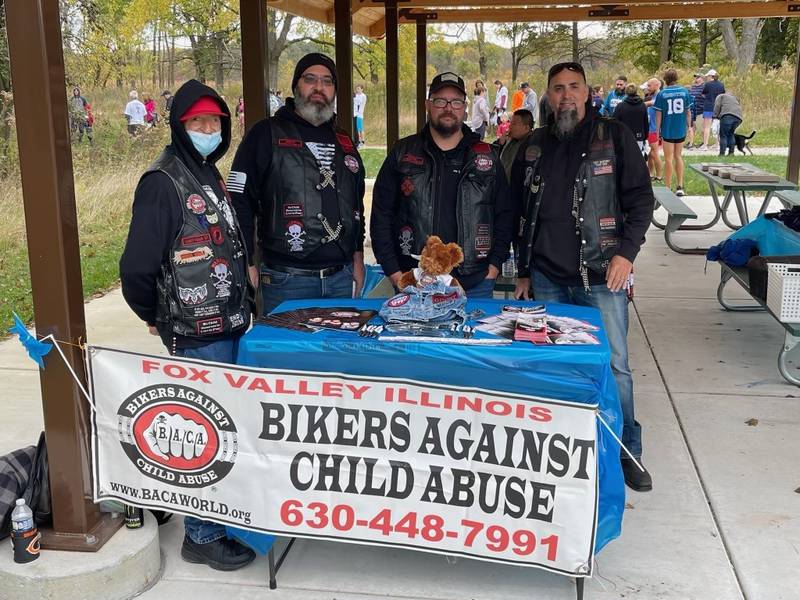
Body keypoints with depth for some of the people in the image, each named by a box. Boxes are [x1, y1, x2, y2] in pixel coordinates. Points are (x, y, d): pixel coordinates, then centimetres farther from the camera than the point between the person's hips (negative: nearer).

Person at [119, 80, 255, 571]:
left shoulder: (210, 175, 12)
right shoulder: (163, 183, -15)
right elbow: (137, 267, -17)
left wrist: (240, 300, 15)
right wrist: (157, 316, -4)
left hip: (228, 324, 8)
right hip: (197, 333, -8)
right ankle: (203, 536, 15)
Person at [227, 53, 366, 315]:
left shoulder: (343, 142, 16)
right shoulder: (266, 134, -2)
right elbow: (239, 200, -6)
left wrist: (358, 259, 17)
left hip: (342, 277, 5)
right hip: (286, 281, -5)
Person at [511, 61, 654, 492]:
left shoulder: (613, 137, 1)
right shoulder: (534, 147, 11)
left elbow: (640, 198, 0)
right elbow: (520, 214, 17)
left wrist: (626, 252, -11)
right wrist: (523, 272, 15)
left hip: (601, 277, -3)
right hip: (546, 279, 4)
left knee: (613, 366, 1)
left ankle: (628, 454, 17)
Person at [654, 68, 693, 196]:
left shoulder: (662, 94, -9)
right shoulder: (684, 92, -1)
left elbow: (659, 114, -8)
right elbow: (688, 111, 3)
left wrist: (657, 130, 0)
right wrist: (688, 126, 15)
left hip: (667, 130, -3)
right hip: (681, 130, 3)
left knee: (668, 159, 4)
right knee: (678, 157, 16)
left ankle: (668, 188, 5)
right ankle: (680, 187, 16)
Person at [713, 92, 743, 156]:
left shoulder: (721, 96, 22)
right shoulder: (735, 98, 38)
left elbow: (717, 106, 4)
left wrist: (715, 116, 5)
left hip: (727, 115, -6)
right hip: (738, 117, 6)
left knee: (723, 135, -3)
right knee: (730, 134, 19)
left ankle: (722, 154, -9)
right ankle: (731, 152, 14)